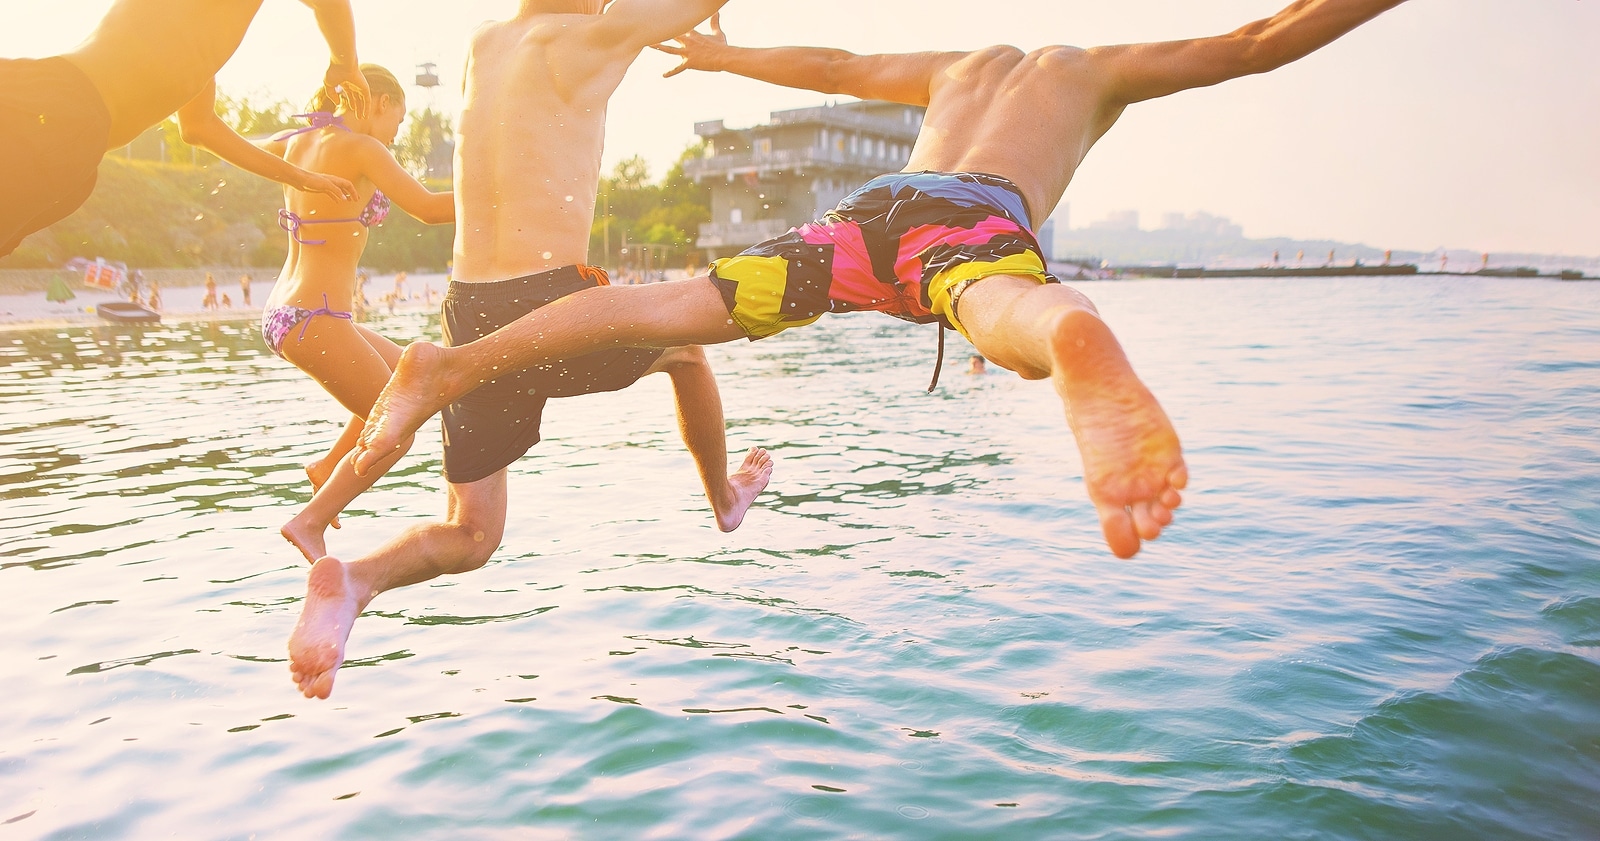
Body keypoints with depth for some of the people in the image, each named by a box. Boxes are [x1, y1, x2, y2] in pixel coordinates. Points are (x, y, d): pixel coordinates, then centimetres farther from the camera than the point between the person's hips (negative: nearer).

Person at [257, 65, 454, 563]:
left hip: (282, 314, 9)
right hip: (316, 321, -9)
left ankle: (330, 465, 26)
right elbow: (429, 209, -21)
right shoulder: (360, 149, -12)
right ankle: (309, 522, 1)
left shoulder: (296, 142, 10)